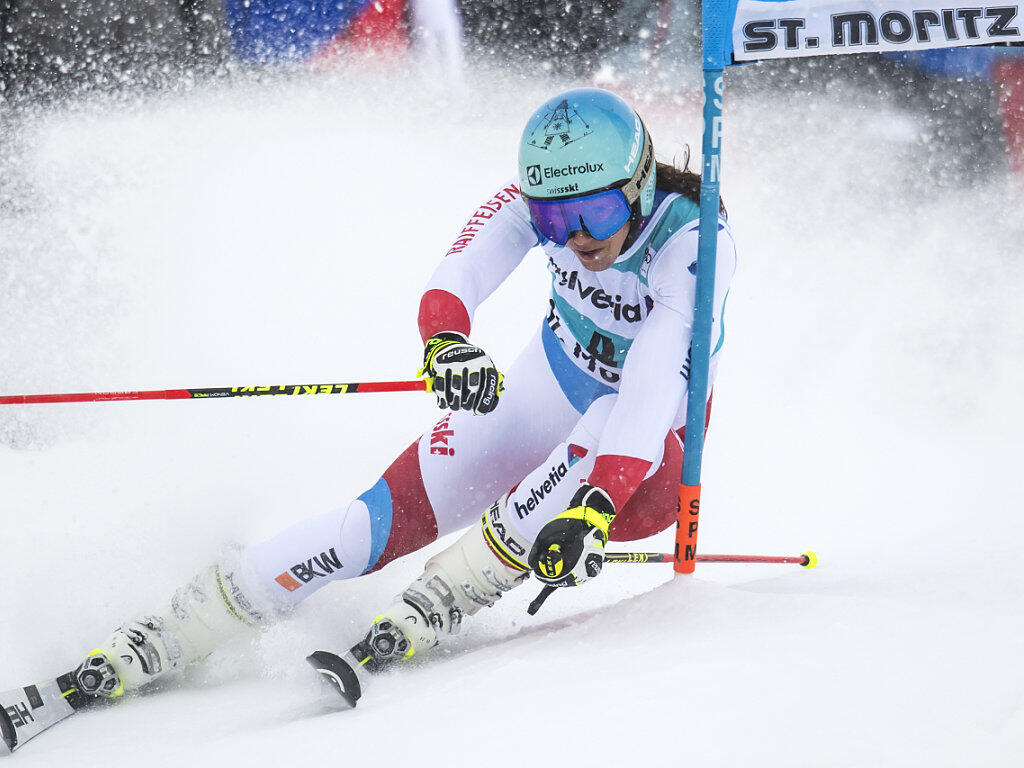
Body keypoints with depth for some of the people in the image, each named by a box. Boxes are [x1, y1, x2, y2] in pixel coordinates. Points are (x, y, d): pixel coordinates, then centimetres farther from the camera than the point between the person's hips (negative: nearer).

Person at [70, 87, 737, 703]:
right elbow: (461, 273, -35)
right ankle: (159, 640, -13)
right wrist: (444, 340, -59)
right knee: (392, 515, -16)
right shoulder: (544, 198, -18)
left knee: (645, 487, -40)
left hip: (651, 446, -3)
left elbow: (654, 383, -43)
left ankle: (445, 598, -28)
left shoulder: (696, 240, -30)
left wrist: (595, 506, -57)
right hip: (542, 398, 3)